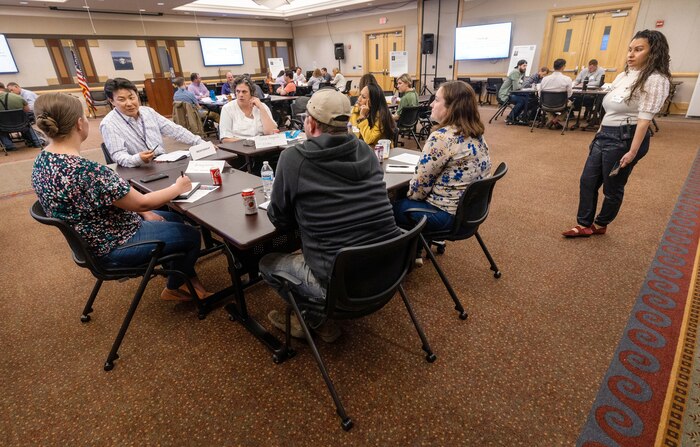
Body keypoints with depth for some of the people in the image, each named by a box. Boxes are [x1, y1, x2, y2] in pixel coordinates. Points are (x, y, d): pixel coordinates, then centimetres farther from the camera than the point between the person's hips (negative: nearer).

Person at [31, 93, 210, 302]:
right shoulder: (86, 170, -33)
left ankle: (185, 276, 30)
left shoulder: (43, 159, -2)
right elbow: (142, 202, -25)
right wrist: (178, 187, -9)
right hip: (111, 247, -9)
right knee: (192, 236, 4)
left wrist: (143, 212, 5)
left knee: (174, 219, 20)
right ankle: (175, 288, 25)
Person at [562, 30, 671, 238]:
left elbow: (644, 119, -18)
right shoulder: (624, 75, 14)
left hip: (625, 138, -8)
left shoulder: (655, 80, -12)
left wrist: (633, 151, -22)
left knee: (612, 188, 6)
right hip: (605, 135, 8)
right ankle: (585, 225, 17)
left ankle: (600, 225, 24)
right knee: (587, 181, 7)